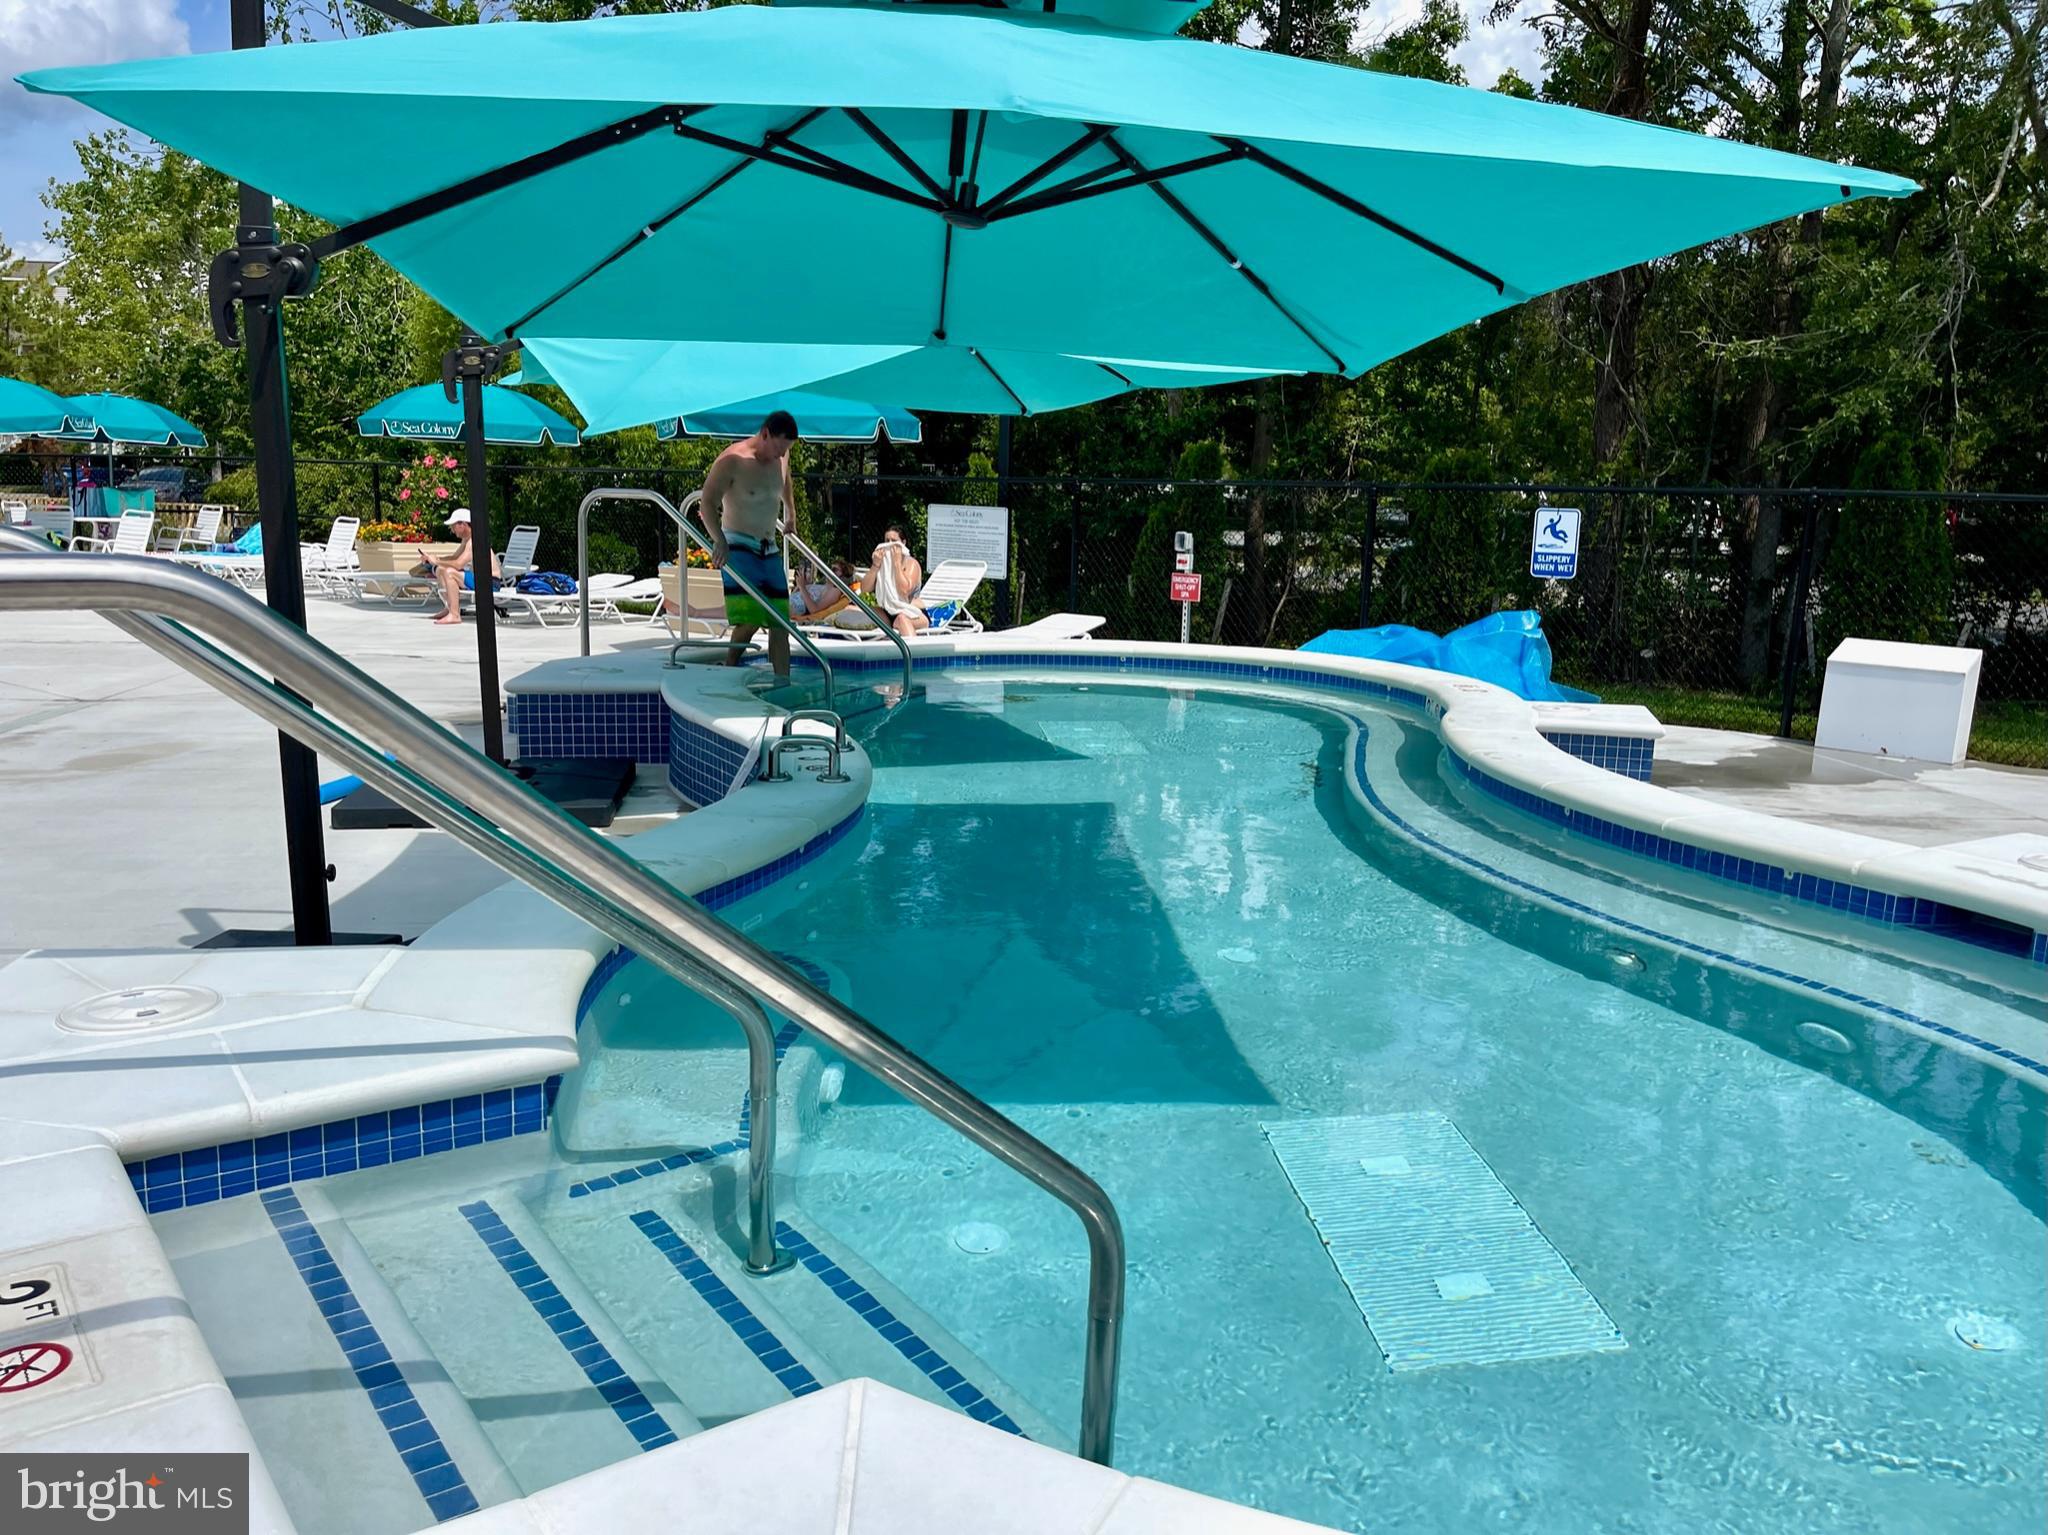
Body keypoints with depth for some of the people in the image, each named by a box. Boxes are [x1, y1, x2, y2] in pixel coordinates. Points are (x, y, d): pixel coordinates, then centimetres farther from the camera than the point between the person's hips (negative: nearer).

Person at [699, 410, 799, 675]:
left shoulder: (781, 457, 8)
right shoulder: (733, 460, -13)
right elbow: (708, 502, -21)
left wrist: (790, 516, 37)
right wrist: (719, 540, -34)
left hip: (770, 550, 7)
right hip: (738, 547, -7)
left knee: (780, 623, 1)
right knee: (750, 619, -20)